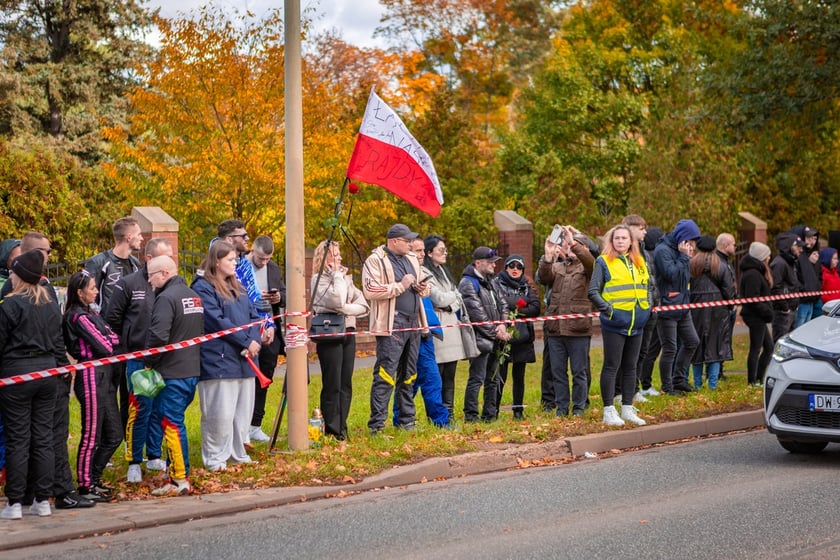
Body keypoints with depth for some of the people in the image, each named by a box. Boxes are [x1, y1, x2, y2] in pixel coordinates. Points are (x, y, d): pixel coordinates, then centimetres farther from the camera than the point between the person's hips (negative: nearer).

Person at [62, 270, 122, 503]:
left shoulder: (91, 313, 17)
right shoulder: (79, 316, -13)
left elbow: (111, 339, 11)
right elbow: (104, 346, -14)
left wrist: (110, 340, -8)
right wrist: (114, 340, 3)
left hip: (104, 377, 9)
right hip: (91, 376, -9)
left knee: (114, 435, 13)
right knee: (91, 436, -2)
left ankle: (92, 478, 26)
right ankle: (85, 486, 8)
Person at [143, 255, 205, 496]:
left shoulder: (166, 298, -15)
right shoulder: (194, 296, 14)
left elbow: (158, 336, -24)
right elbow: (202, 332, 23)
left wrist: (149, 363, -10)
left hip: (172, 373, -9)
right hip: (193, 370, 9)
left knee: (171, 424, -4)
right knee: (174, 420, 18)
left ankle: (180, 480, -4)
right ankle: (176, 470, 23)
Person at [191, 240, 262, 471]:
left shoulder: (237, 287, 19)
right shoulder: (203, 288, -8)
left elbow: (253, 317, 14)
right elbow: (217, 321, -16)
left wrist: (254, 342, -6)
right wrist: (246, 341, -14)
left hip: (244, 361, 8)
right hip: (218, 362, -8)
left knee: (243, 411, 11)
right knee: (220, 413, -8)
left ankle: (238, 454, 22)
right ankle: (215, 459, 2)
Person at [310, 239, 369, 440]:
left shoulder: (346, 278, 14)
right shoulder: (319, 280, -5)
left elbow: (363, 306, 6)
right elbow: (337, 301, -22)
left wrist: (345, 309, -12)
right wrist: (337, 276, -10)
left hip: (347, 333, 6)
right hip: (329, 335, -6)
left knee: (346, 384, 7)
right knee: (332, 385, -5)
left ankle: (342, 428, 12)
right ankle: (332, 430, -1)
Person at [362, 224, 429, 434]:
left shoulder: (412, 259, 19)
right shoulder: (375, 261, -7)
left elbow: (418, 286, 32)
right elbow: (370, 291, -19)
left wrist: (422, 288, 7)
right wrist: (401, 285, -16)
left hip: (413, 324, 8)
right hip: (391, 326, -8)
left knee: (408, 375, 12)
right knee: (385, 375, -11)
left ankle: (406, 420, 19)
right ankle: (377, 424, -10)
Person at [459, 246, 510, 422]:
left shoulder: (489, 282, 18)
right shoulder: (468, 284, -12)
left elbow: (502, 304, 17)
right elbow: (477, 314, -17)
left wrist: (502, 325, -2)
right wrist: (496, 332, -11)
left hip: (494, 341, 9)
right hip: (480, 340, -9)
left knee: (493, 379, 13)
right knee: (476, 379, -9)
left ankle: (490, 414, 19)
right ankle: (470, 415, -6)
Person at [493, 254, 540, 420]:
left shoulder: (527, 286, 14)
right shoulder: (497, 283, 2)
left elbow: (535, 308, 0)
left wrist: (516, 311, -13)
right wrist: (520, 303, -10)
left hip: (522, 336, 4)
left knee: (519, 375, 9)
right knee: (501, 376, -7)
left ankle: (518, 410, 15)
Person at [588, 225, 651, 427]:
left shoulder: (639, 262, 12)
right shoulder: (604, 262, -5)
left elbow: (647, 286, 26)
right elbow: (593, 292, -8)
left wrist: (646, 306, 12)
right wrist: (608, 309, -15)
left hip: (637, 324, 6)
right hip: (615, 324, -6)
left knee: (630, 367, 11)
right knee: (611, 367, -2)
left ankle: (627, 409, 18)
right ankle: (609, 411, 2)